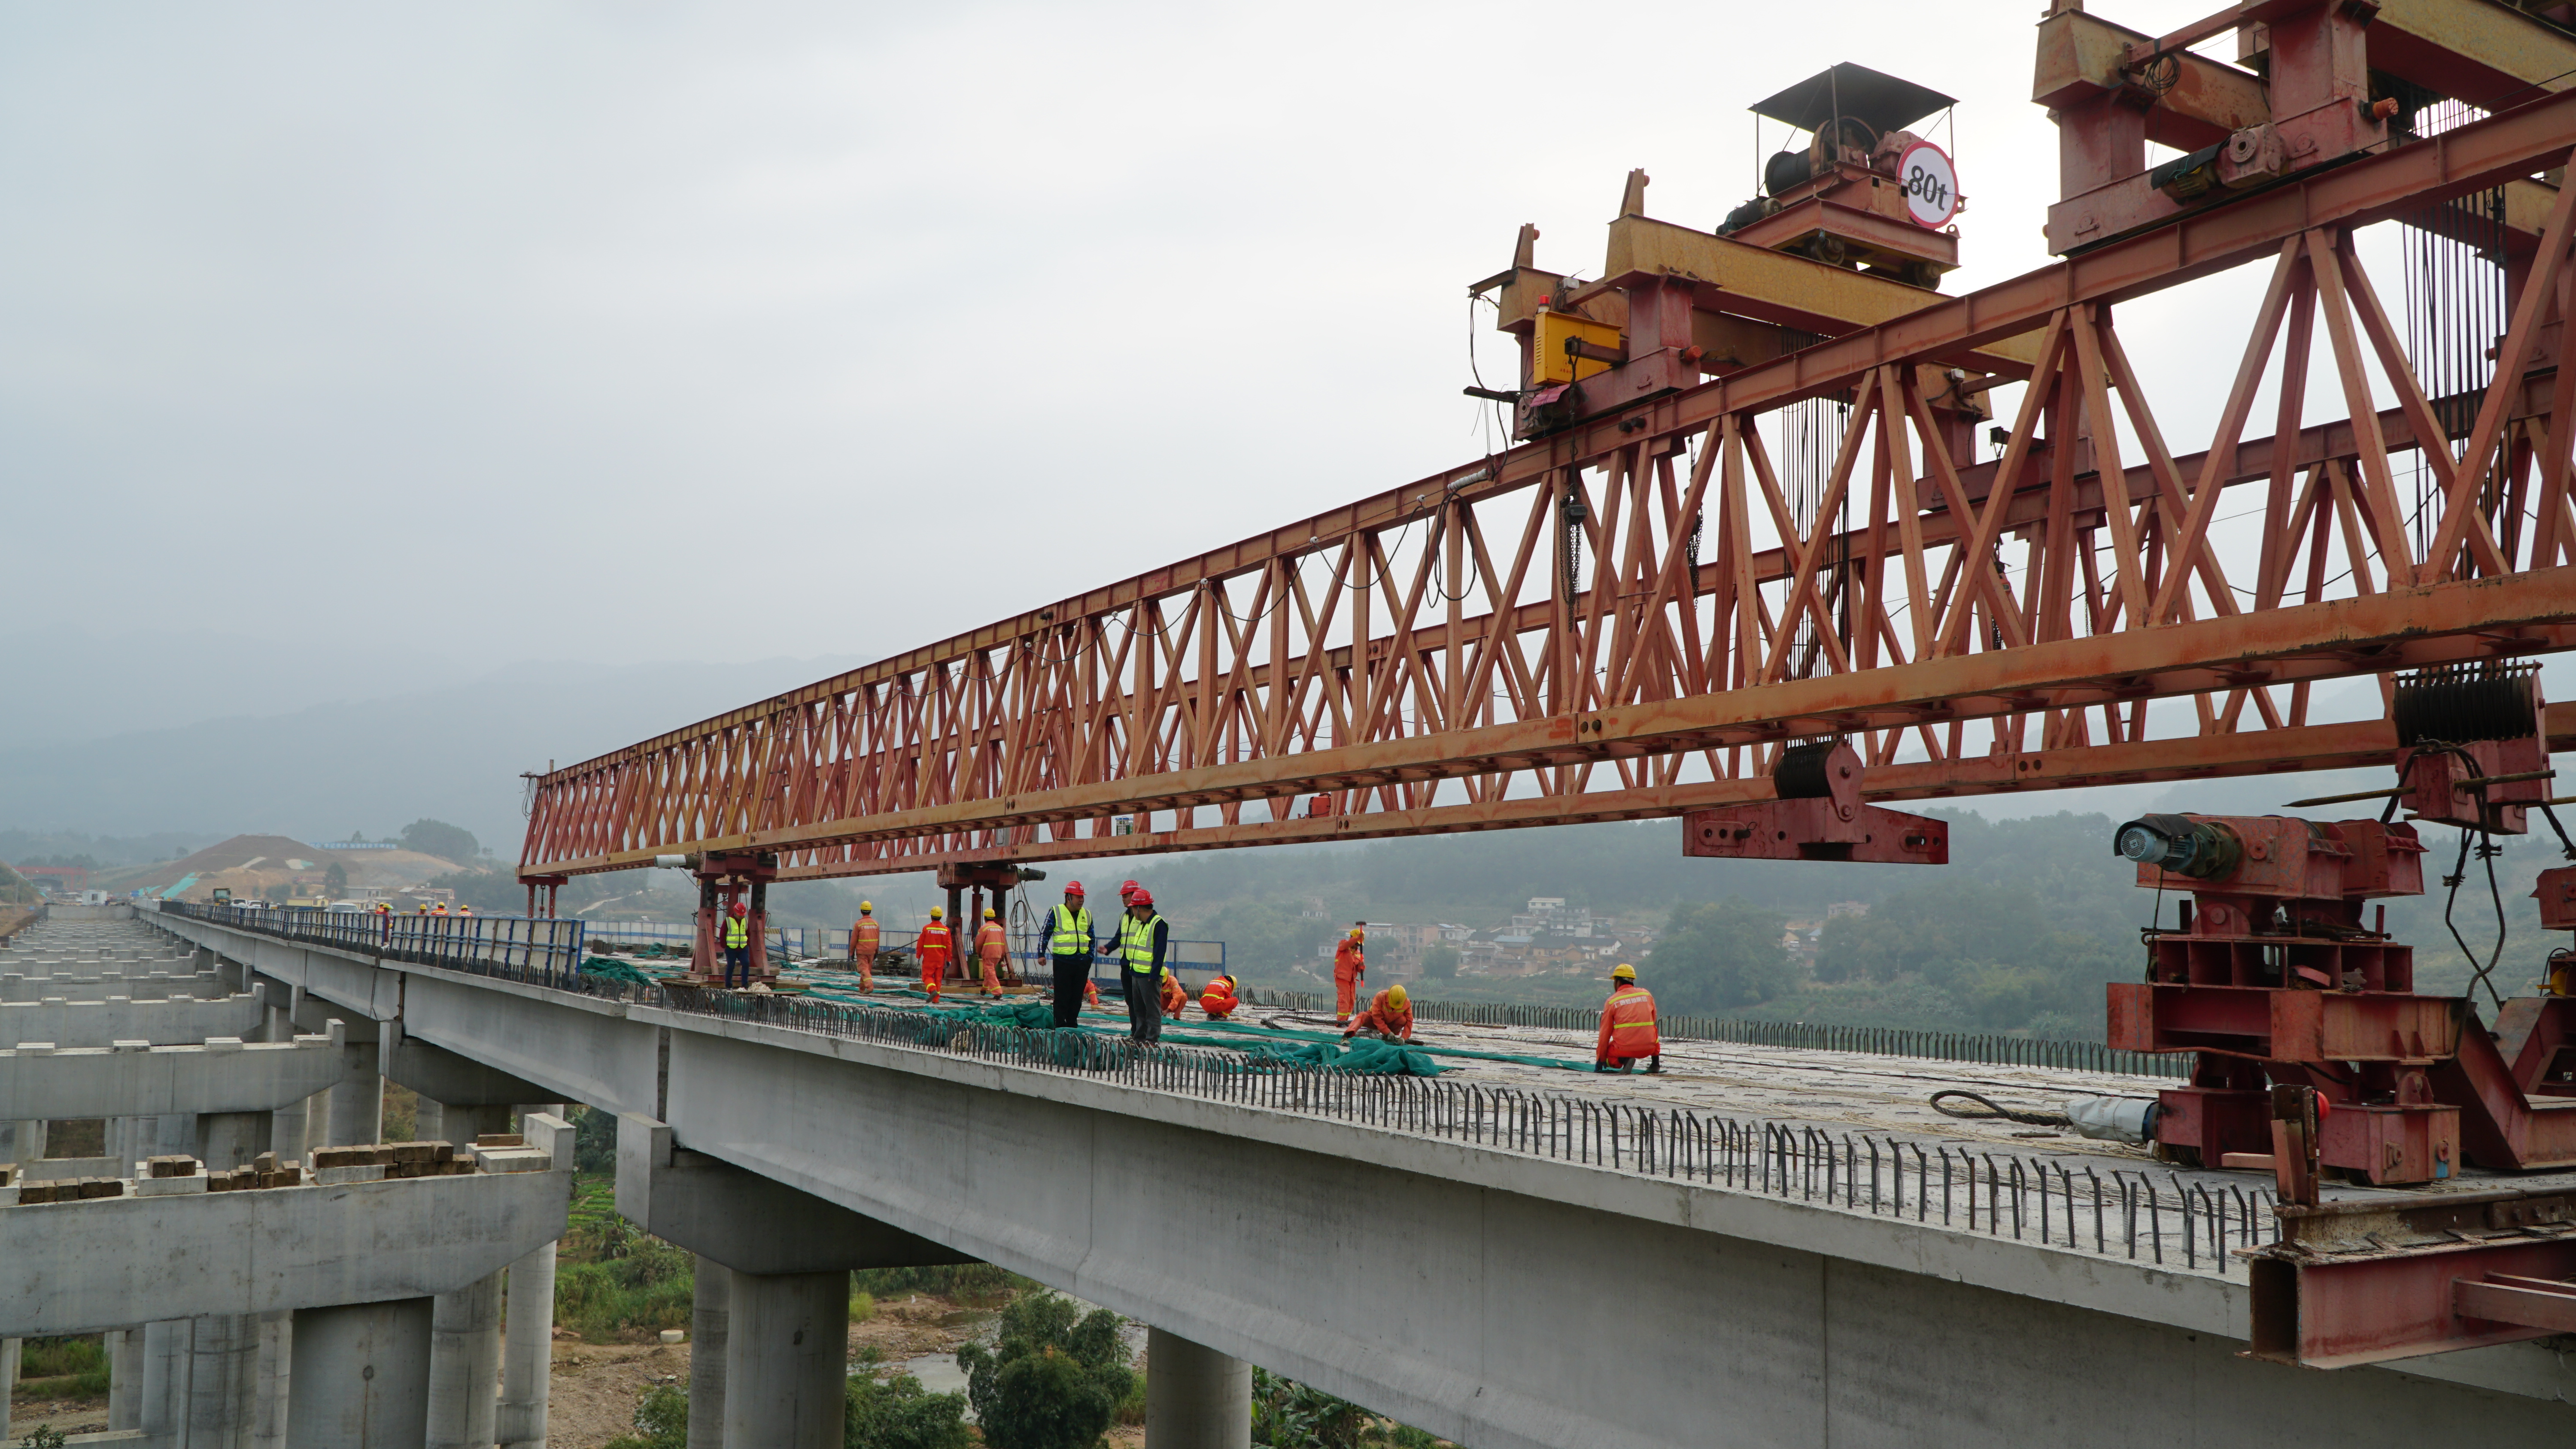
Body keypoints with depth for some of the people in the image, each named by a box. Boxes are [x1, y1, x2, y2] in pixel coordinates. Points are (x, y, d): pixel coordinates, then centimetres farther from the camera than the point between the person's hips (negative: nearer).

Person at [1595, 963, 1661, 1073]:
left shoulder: (1612, 1001, 1)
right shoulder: (1647, 994, 9)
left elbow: (1605, 1033, 4)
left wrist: (1600, 1060, 12)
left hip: (1624, 1049, -4)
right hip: (1648, 1048, 4)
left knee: (1604, 1056, 24)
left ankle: (1624, 1059, -7)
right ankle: (1655, 1062, 17)